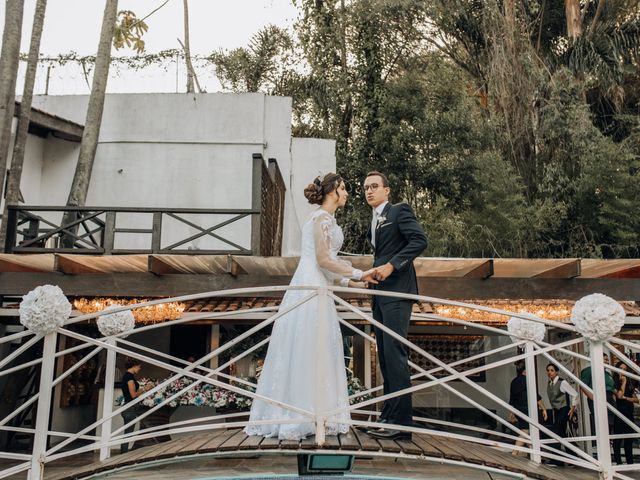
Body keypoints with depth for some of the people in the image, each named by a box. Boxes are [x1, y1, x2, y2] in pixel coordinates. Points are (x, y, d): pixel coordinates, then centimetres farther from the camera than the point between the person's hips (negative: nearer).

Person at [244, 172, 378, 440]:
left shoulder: (325, 218, 22)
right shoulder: (323, 217, -8)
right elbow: (323, 259, -15)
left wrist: (350, 282, 19)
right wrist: (358, 274, -9)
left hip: (317, 289, 10)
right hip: (311, 288, -10)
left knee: (314, 354, 9)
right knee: (307, 351, -7)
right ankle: (296, 419, -2)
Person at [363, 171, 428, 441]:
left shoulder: (399, 211, -2)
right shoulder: (374, 222, 22)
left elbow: (420, 240, -14)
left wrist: (391, 265, -19)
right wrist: (372, 274, 10)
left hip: (397, 292, -8)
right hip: (380, 294, 9)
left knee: (394, 353, -13)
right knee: (385, 355, 8)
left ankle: (401, 422, -11)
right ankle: (388, 415, 14)